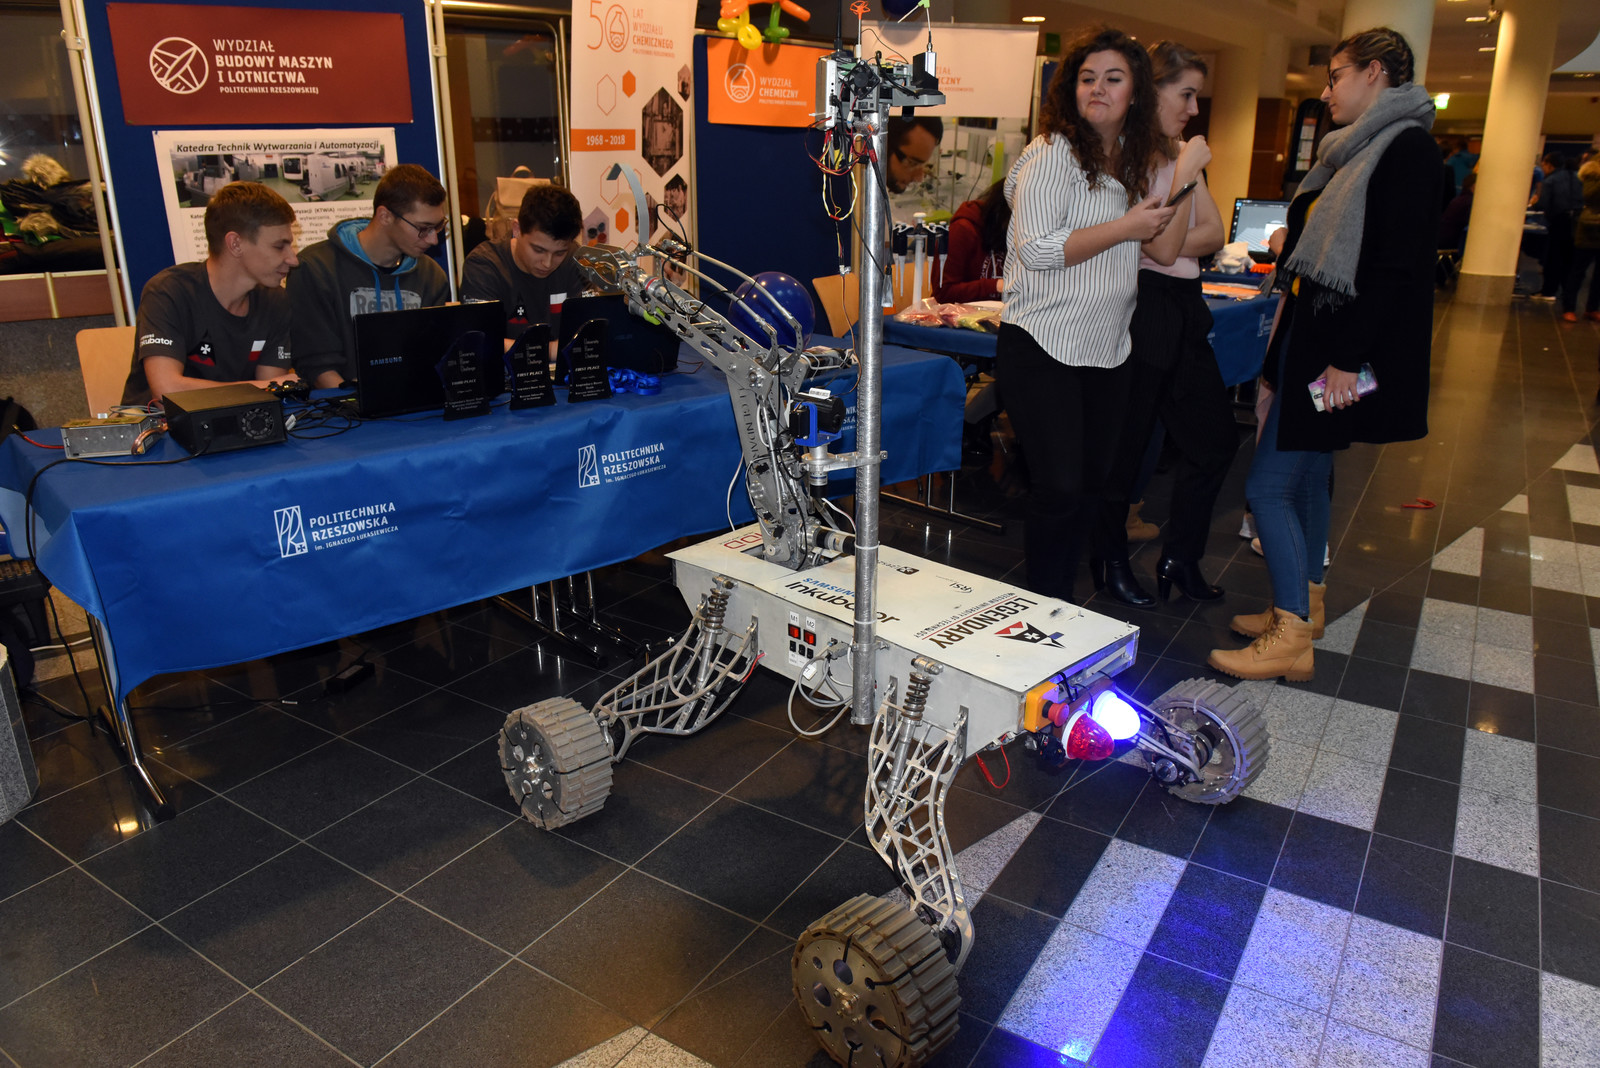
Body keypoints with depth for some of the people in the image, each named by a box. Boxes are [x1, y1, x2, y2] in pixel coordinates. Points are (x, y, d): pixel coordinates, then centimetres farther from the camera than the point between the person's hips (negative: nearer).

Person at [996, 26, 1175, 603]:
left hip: (1106, 351, 7)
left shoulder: (1136, 158, 15)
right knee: (1058, 491, -8)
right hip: (1043, 349, -7)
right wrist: (1126, 227, -15)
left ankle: (1064, 605, 27)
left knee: (1089, 487, 12)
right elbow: (1037, 250, -19)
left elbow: (1159, 249, 26)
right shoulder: (1052, 153, -8)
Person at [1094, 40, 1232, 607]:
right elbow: (1163, 247, -18)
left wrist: (1174, 246, -10)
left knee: (1215, 437, 13)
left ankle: (1180, 559, 27)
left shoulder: (1179, 152, 13)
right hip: (1139, 312, -9)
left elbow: (1212, 234, 7)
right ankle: (1112, 563, 21)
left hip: (1183, 310, 9)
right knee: (1125, 447, 3)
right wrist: (1187, 173, -15)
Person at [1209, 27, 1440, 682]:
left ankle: (1291, 640, -2)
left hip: (1341, 345, -10)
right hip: (1310, 334, 10)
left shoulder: (1406, 148, -13)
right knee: (1306, 477, 16)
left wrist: (1346, 358, -23)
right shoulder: (1358, 151, 16)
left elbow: (1400, 267, -20)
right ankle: (1304, 605, 29)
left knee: (1268, 486, -10)